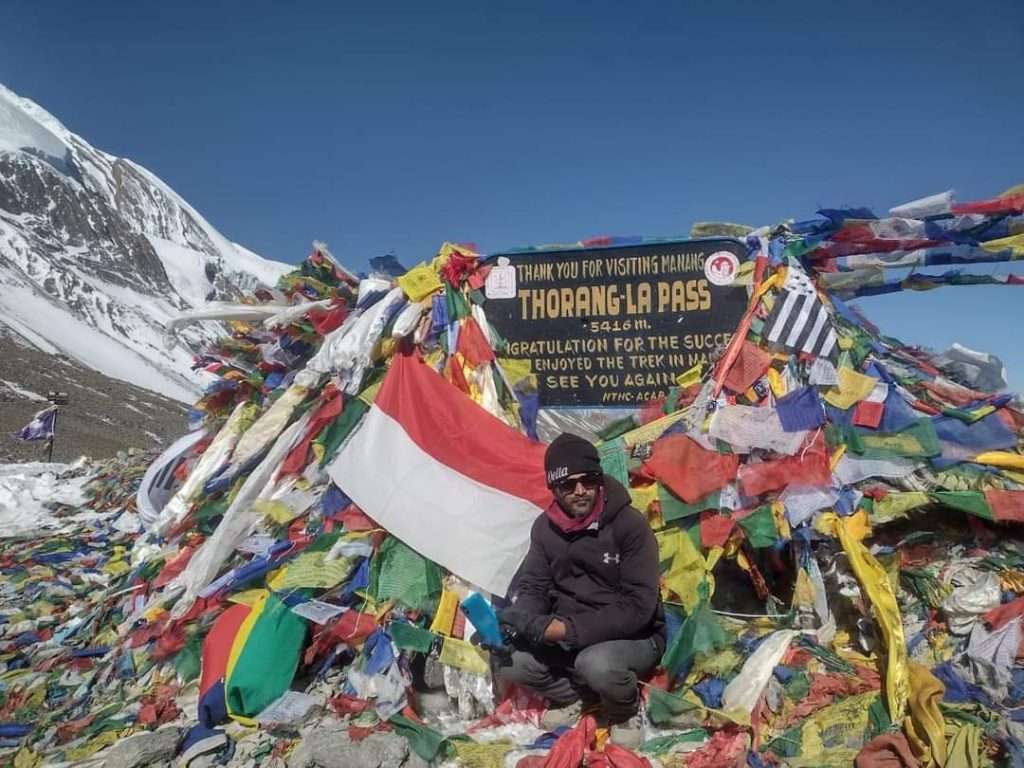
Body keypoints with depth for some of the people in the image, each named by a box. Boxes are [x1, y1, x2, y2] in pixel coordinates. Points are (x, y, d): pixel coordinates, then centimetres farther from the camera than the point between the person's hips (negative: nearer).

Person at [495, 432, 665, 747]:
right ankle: (574, 695, 10)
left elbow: (637, 607, -24)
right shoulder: (545, 527, -3)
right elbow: (533, 587, 1)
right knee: (506, 659, -19)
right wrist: (517, 618, -24)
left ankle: (625, 708, 0)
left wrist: (568, 629, -32)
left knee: (597, 664, -37)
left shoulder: (630, 526, -19)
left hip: (632, 637, -4)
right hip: (567, 634, 5)